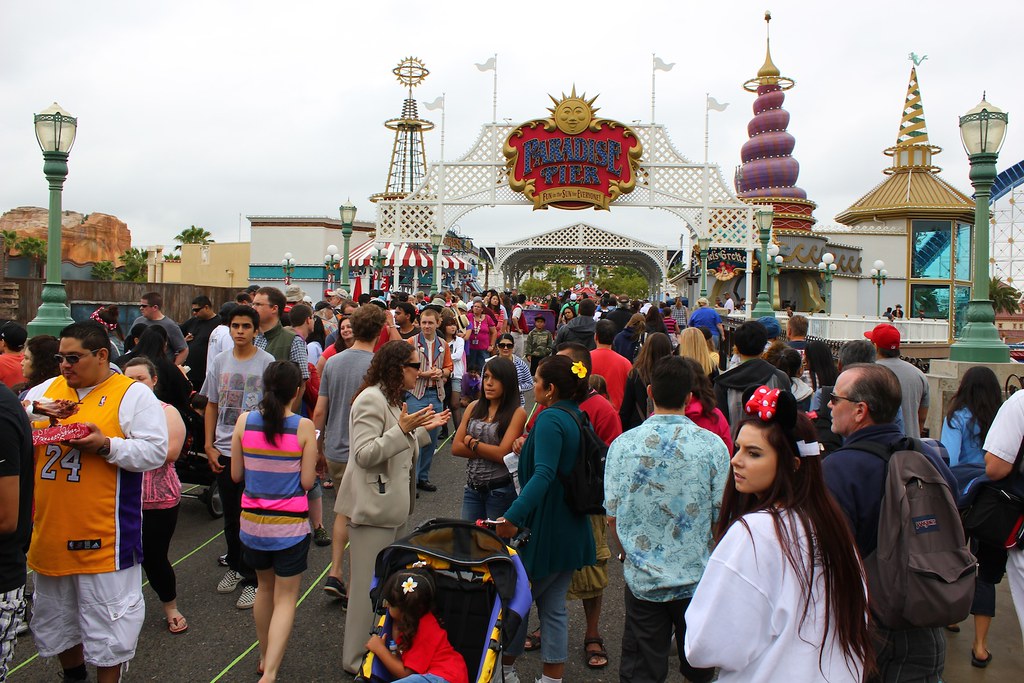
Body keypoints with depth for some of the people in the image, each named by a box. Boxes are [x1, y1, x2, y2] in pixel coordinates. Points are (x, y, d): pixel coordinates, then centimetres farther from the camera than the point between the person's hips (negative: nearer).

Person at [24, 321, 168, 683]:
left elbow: (155, 451, -13)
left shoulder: (134, 395, -7)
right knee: (55, 616, 23)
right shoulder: (47, 389, 10)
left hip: (103, 537, -6)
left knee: (105, 621, 5)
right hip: (49, 531, 7)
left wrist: (105, 446, -24)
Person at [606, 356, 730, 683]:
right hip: (697, 579, 0)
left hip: (642, 579, 0)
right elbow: (722, 518, -6)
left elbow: (612, 517, -5)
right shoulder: (712, 445, -10)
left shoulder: (623, 444, -8)